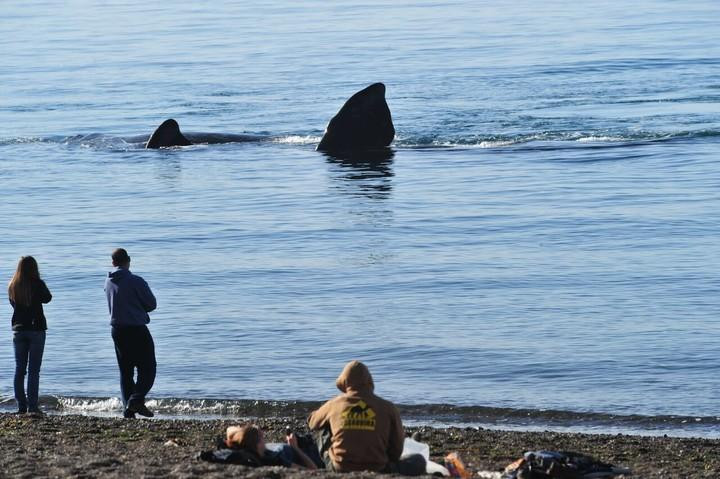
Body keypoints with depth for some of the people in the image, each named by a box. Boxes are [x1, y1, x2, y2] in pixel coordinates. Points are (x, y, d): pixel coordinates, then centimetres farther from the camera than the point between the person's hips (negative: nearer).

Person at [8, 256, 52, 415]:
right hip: (36, 329, -3)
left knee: (19, 369, 8)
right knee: (34, 370, -2)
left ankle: (21, 406, 6)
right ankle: (32, 406, -7)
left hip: (18, 329, 3)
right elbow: (47, 298, 4)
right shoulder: (37, 284, -11)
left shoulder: (12, 286, 1)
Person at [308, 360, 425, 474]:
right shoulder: (388, 408, -4)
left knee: (325, 430, 27)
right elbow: (397, 448, 4)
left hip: (339, 470, 1)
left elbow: (312, 423, 21)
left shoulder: (334, 404, -3)